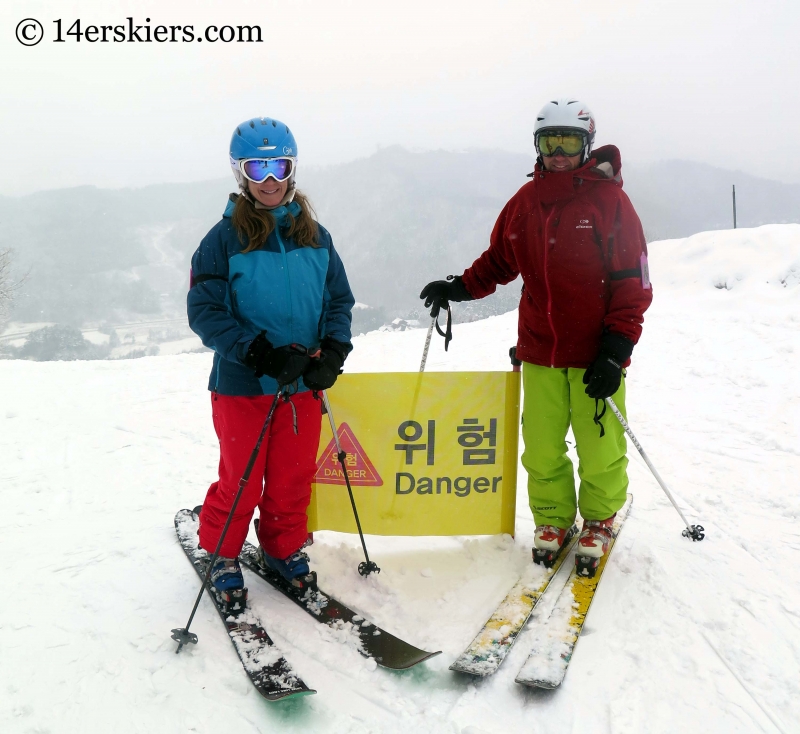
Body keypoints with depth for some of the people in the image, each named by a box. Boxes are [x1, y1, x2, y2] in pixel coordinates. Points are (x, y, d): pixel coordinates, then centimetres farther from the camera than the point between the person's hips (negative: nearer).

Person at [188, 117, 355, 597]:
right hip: (242, 385, -3)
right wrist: (260, 353, -21)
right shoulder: (225, 238, -6)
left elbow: (340, 300, 8)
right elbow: (204, 311, -10)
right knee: (240, 480, 8)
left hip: (304, 385, 3)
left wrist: (333, 351, -10)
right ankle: (222, 554, 32)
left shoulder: (314, 236, 5)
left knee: (295, 478, 13)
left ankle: (285, 549, 36)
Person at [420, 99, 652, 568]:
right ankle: (552, 520, 30)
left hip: (595, 353, -3)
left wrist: (615, 349, -13)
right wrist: (460, 288, 3)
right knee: (542, 448, 7)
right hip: (540, 352, 3)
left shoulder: (609, 199, -5)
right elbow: (499, 261, 19)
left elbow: (633, 281, -6)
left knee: (600, 450, 4)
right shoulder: (525, 202, 7)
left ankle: (599, 521, 30)